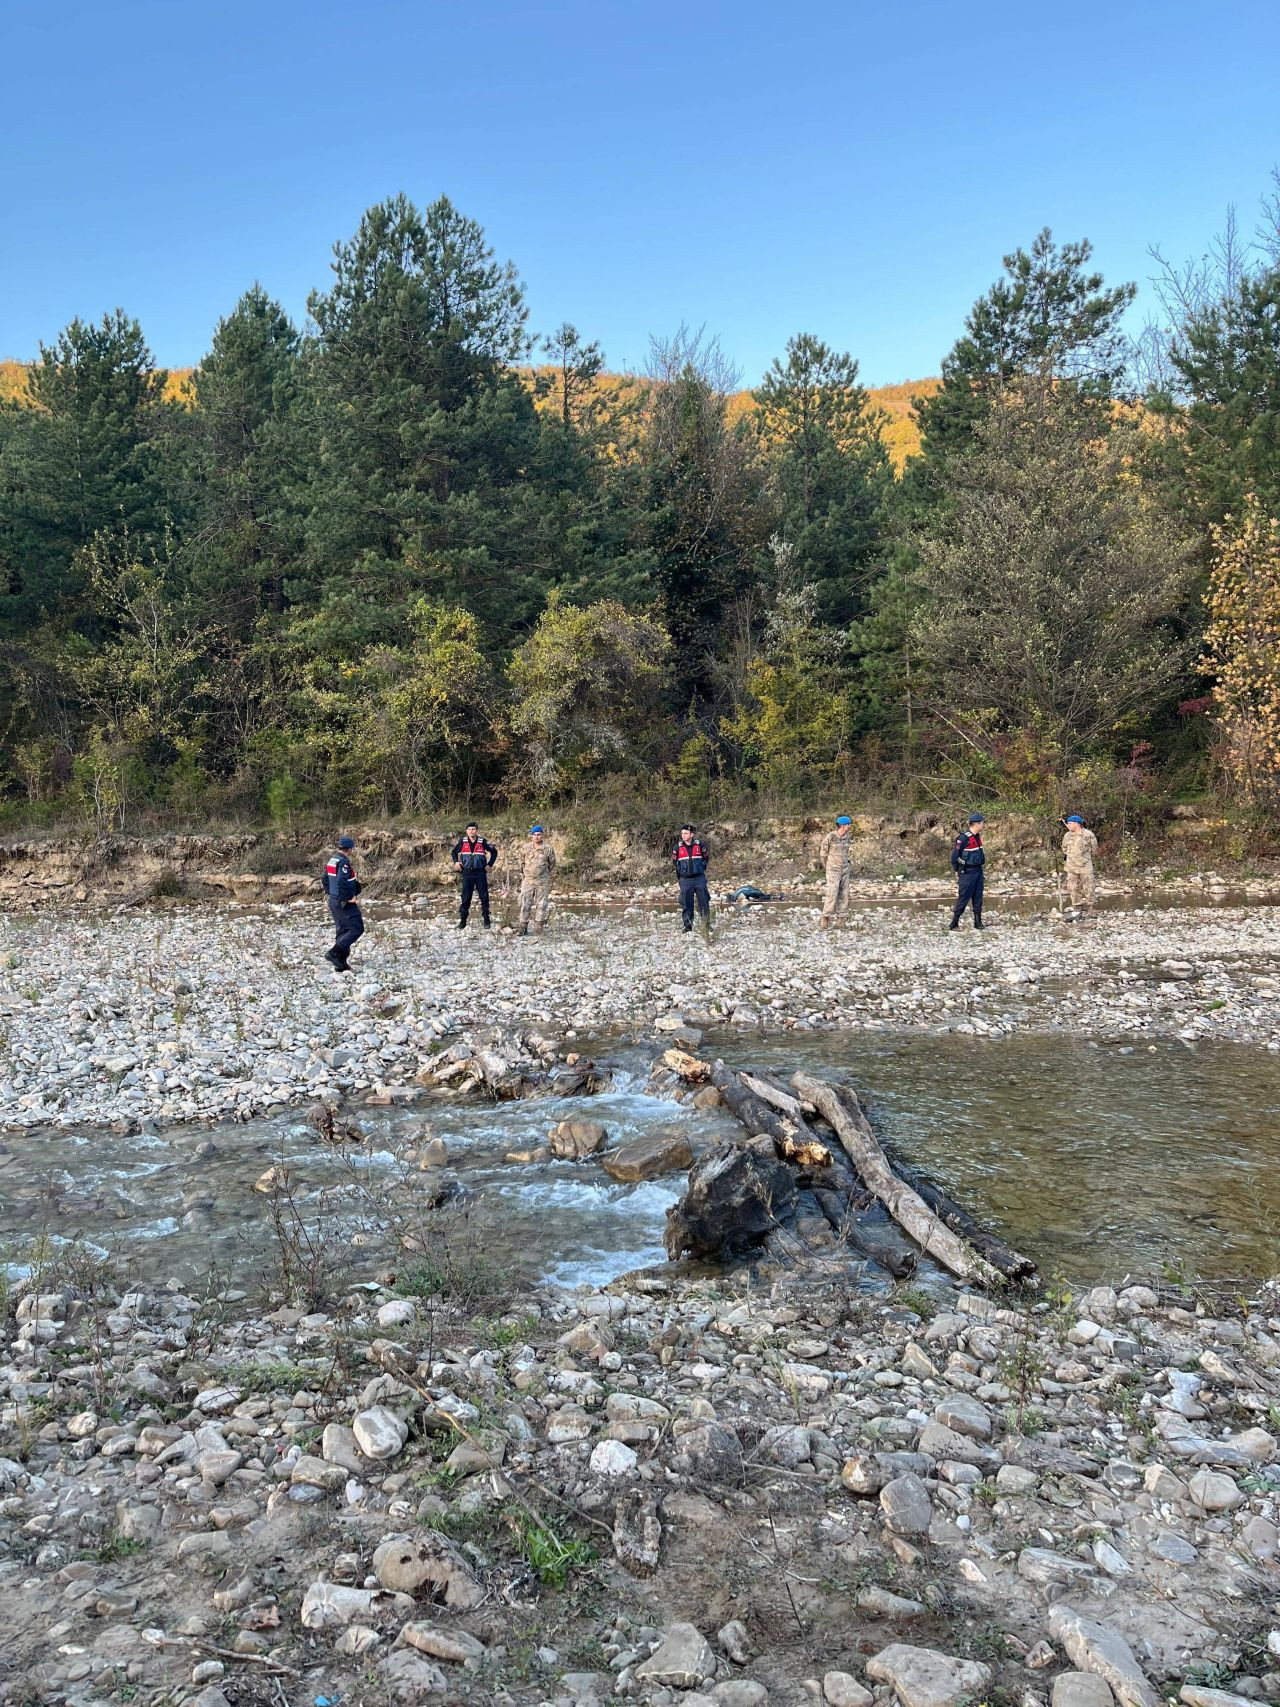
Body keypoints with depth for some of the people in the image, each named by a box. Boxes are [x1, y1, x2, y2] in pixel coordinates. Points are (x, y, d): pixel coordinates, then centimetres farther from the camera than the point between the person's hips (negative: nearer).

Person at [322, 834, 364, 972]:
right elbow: (341, 882, -29)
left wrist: (329, 893, 23)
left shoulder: (331, 860, 11)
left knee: (342, 930, 14)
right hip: (345, 903, -10)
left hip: (333, 900, 10)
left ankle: (340, 964, 16)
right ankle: (334, 953, -12)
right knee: (357, 929, -5)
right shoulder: (343, 862, -18)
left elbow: (325, 879, 20)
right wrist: (349, 897, -19)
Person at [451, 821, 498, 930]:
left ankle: (486, 920, 10)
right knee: (466, 897, 2)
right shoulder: (462, 842, 2)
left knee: (484, 896, 2)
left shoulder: (482, 842, -1)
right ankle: (463, 920, 8)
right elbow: (454, 852, 16)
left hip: (480, 873, -1)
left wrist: (489, 864, 4)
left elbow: (494, 852, 9)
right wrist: (456, 862, 0)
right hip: (467, 873, 1)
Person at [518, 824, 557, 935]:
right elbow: (522, 863, 18)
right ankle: (523, 928, 3)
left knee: (541, 905, 2)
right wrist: (522, 876, 18)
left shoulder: (548, 848, 0)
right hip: (528, 880, 2)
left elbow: (552, 864, 11)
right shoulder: (527, 848, 6)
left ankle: (538, 928, 9)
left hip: (542, 882, -1)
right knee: (525, 904, -1)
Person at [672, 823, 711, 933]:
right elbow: (674, 861, 15)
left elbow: (706, 857, 14)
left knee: (704, 902, -3)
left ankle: (706, 924, 4)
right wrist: (680, 871, 12)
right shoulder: (678, 847, 1)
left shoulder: (700, 845, 0)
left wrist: (702, 868, 8)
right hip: (685, 879, 1)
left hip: (699, 878, -1)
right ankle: (688, 925, 8)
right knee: (686, 904, 1)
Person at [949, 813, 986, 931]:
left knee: (978, 898, 10)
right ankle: (954, 924, 1)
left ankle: (978, 923, 18)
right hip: (967, 872, -8)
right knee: (963, 898, -5)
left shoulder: (978, 837, 8)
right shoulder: (963, 838, -19)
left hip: (978, 871, 8)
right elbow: (954, 856, -14)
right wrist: (957, 870, -5)